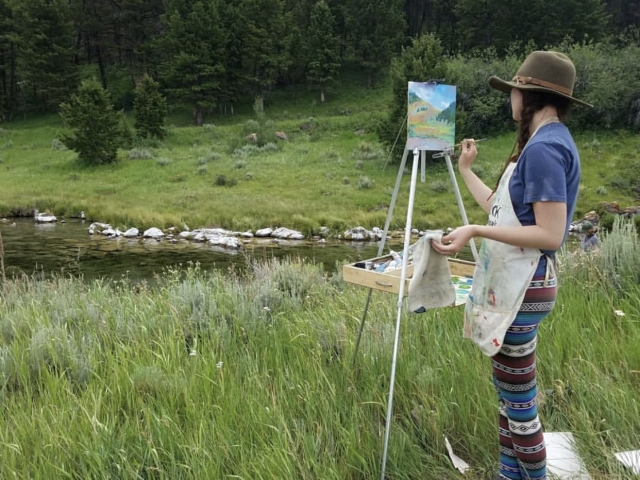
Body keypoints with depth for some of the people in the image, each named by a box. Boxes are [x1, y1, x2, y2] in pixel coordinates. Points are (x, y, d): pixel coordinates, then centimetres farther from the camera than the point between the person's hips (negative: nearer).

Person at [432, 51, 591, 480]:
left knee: (518, 395, 2)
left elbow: (550, 235, -23)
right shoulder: (546, 142, 13)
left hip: (524, 287, -11)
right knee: (510, 389, 18)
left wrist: (476, 231, -25)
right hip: (513, 283, 11)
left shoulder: (544, 147, -18)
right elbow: (504, 211, 13)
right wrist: (467, 171, 24)